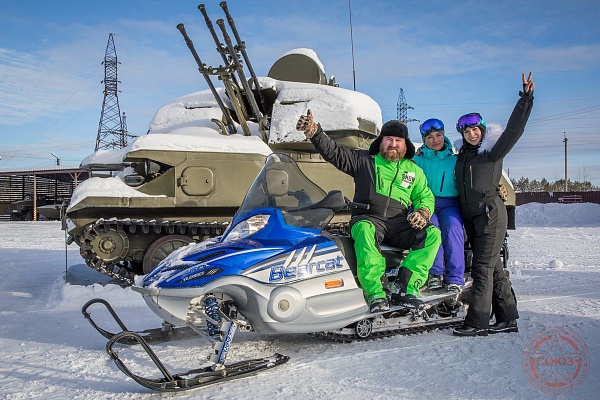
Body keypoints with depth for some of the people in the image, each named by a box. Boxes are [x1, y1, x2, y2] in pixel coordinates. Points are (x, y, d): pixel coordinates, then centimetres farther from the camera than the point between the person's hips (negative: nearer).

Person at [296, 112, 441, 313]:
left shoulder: (414, 170, 20)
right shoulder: (364, 161, 11)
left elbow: (426, 197, 21)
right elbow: (334, 152, 5)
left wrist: (423, 212, -3)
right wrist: (313, 131, -10)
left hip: (399, 223, 3)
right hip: (367, 219, -3)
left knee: (433, 234, -23)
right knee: (365, 231, -39)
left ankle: (406, 289, -28)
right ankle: (375, 294, -41)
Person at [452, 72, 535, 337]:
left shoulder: (493, 152, 0)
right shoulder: (461, 157, 16)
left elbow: (513, 129, -11)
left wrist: (525, 99, -17)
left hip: (491, 214, -7)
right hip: (471, 217, 7)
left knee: (482, 267, -10)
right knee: (493, 268, 9)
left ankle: (477, 322, -9)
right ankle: (507, 319, 16)